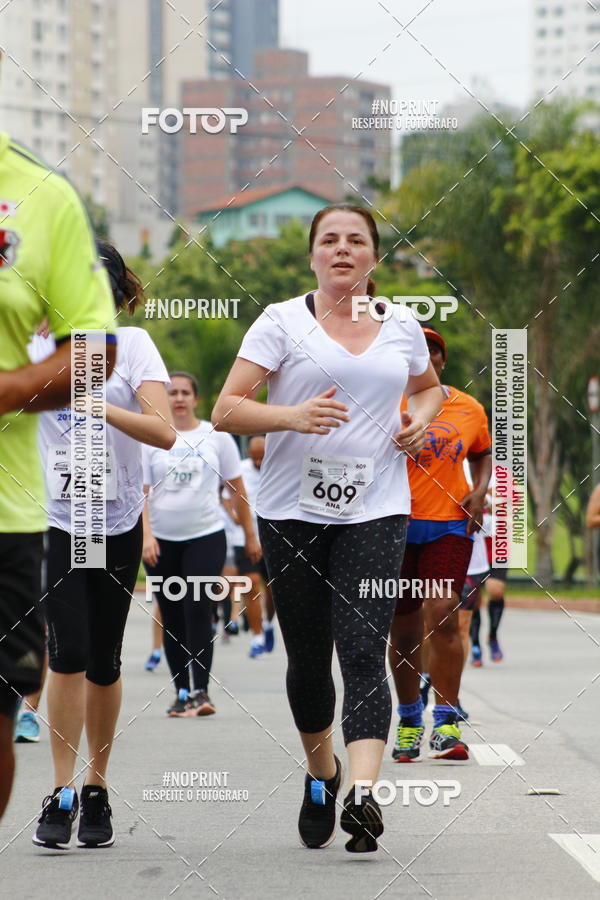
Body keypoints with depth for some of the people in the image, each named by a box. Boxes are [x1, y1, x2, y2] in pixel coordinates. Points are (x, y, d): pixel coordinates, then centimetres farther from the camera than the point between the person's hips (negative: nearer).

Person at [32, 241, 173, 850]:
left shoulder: (131, 344, -4)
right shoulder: (40, 347, 2)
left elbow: (164, 432, -15)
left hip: (118, 525, 0)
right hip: (54, 519, 0)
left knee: (104, 663, 6)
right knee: (68, 652, -13)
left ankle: (96, 789, 20)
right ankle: (60, 794, -7)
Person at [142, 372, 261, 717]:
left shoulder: (216, 436, 6)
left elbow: (237, 488, 10)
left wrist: (251, 535, 10)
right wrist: (146, 535, -11)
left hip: (206, 536, -1)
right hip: (162, 539, 1)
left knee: (199, 610, -15)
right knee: (173, 618, 5)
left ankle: (201, 690, -15)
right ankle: (181, 692, 13)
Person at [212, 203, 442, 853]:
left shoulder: (401, 325, 10)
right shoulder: (282, 322, 0)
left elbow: (428, 386, 30)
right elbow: (226, 411, -6)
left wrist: (421, 418, 7)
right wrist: (293, 416, -23)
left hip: (376, 512, 1)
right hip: (293, 512, 0)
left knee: (363, 652, -15)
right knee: (307, 658, 7)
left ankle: (362, 795, -27)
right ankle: (321, 771, 34)